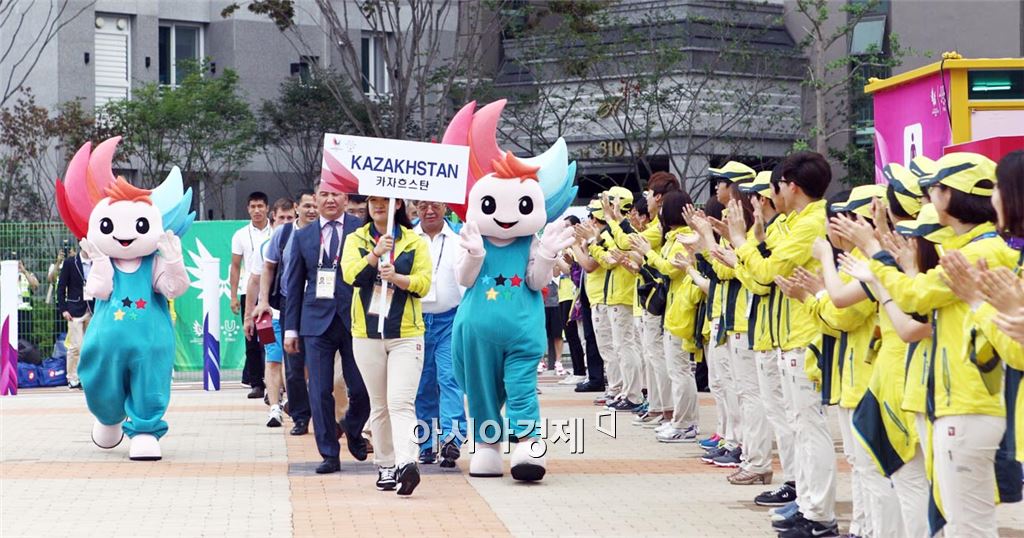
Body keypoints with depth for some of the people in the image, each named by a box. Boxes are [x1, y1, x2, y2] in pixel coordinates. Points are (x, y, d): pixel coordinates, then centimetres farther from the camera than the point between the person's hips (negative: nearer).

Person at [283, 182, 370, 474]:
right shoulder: (303, 236, 10)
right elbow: (294, 285, 12)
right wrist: (290, 328, 9)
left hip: (355, 320, -2)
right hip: (317, 322, 2)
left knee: (362, 390, -1)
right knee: (320, 392, 0)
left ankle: (352, 430, 29)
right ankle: (329, 454, 10)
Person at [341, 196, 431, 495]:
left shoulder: (415, 241, 5)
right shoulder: (356, 240, 8)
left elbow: (424, 282, -3)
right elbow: (350, 274, -8)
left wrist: (397, 277, -21)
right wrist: (375, 253, -23)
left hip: (406, 334, -2)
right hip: (367, 334, 2)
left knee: (401, 402, -16)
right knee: (379, 406, 9)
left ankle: (406, 463, -28)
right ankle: (386, 466, 15)